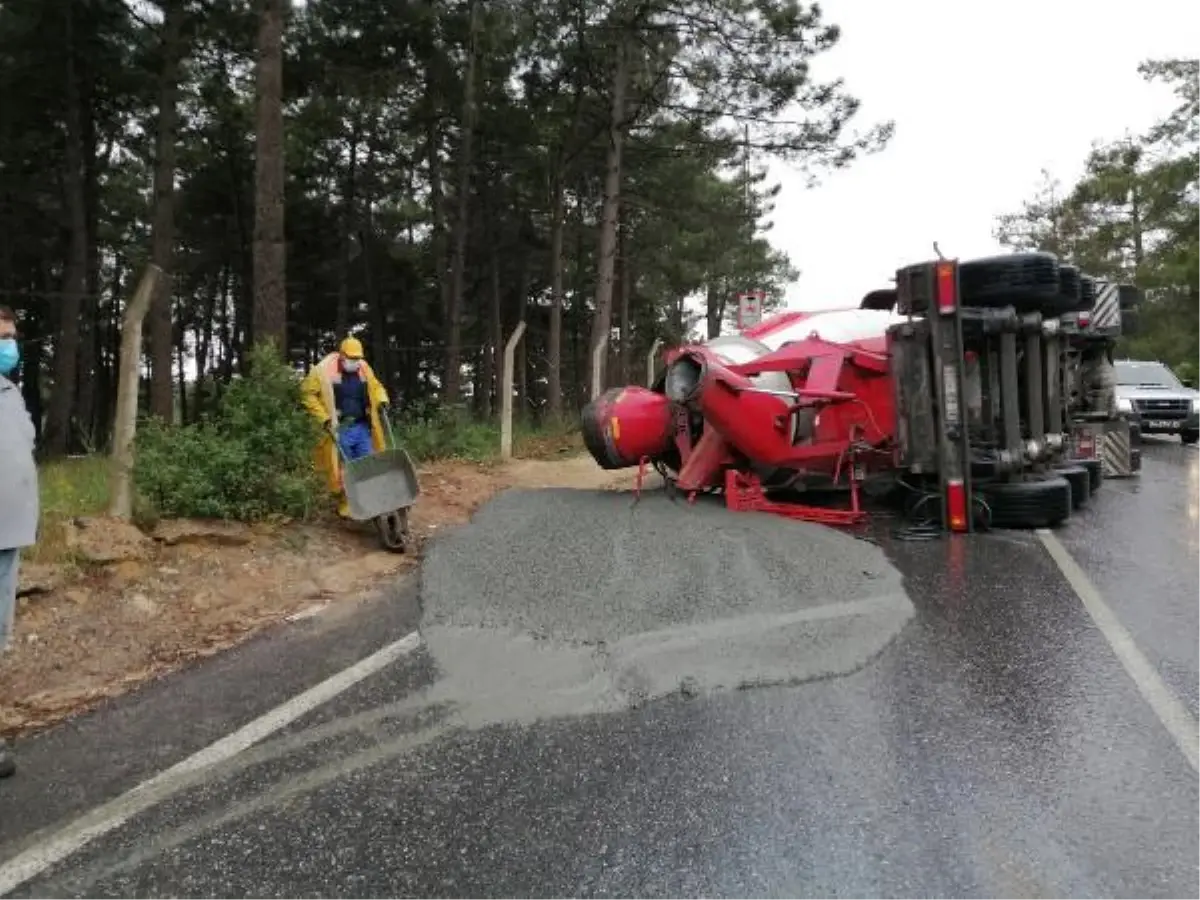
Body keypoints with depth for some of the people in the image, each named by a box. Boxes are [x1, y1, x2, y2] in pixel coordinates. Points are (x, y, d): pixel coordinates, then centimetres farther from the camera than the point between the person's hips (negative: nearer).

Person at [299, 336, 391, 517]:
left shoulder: (364, 369, 6)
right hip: (341, 429, -5)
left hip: (363, 427, 5)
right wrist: (324, 418, -11)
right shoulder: (325, 371, -10)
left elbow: (376, 387, 22)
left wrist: (382, 402, 1)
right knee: (344, 470, 2)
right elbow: (308, 393, -6)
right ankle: (346, 505, 14)